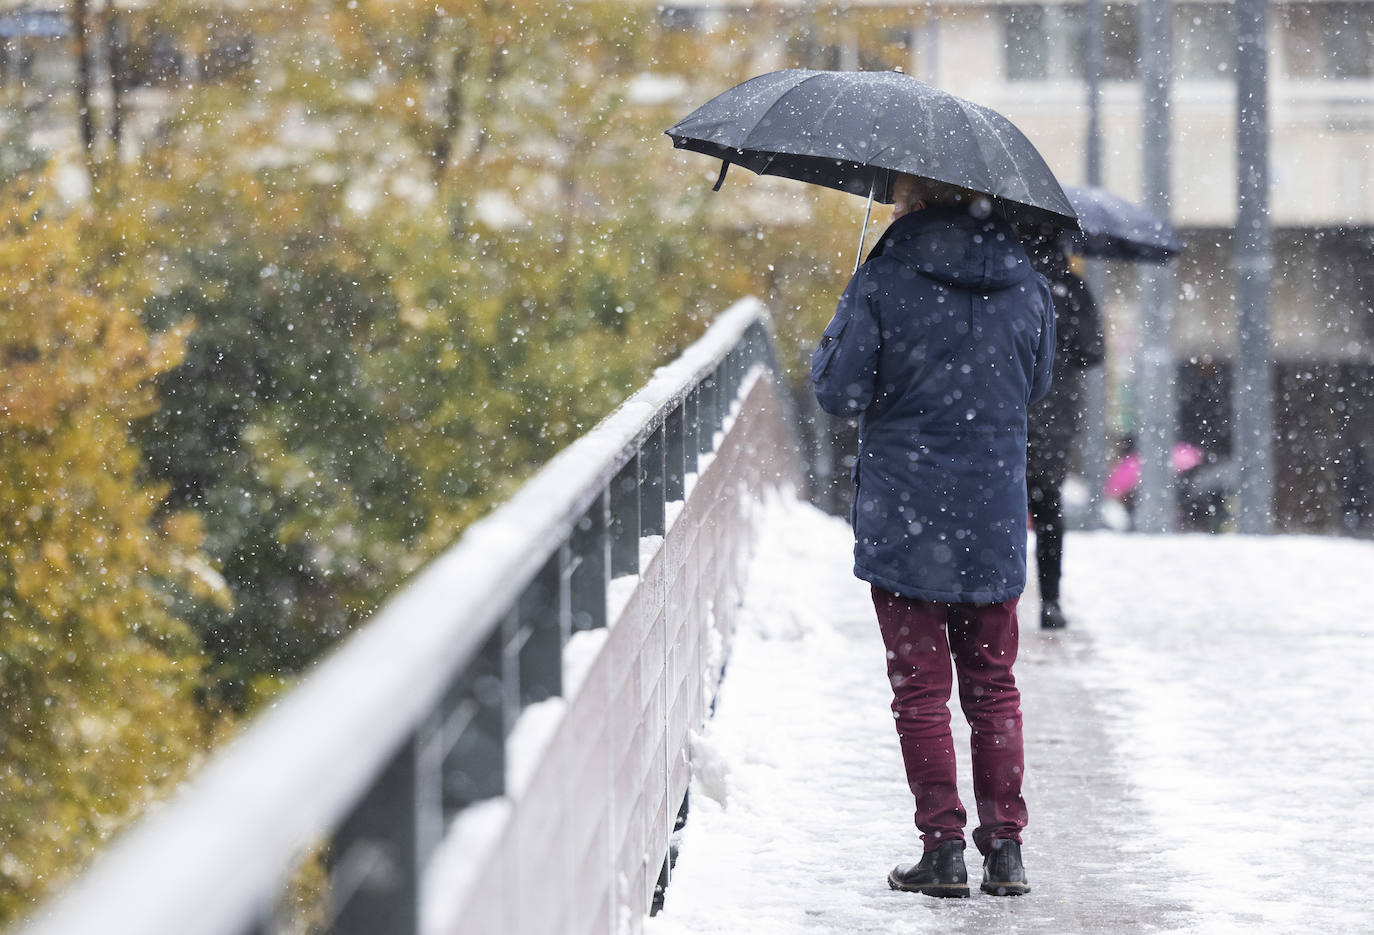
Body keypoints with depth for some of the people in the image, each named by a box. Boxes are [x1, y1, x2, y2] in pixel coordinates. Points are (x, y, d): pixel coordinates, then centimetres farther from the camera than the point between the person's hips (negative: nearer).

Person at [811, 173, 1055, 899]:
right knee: (992, 687, 12)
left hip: (904, 522, -3)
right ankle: (1004, 846, 9)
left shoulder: (882, 282, -11)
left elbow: (840, 391, -9)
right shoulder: (1024, 284, 2)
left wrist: (832, 341, 11)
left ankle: (943, 847, 1)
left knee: (921, 689, 4)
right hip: (995, 522, 3)